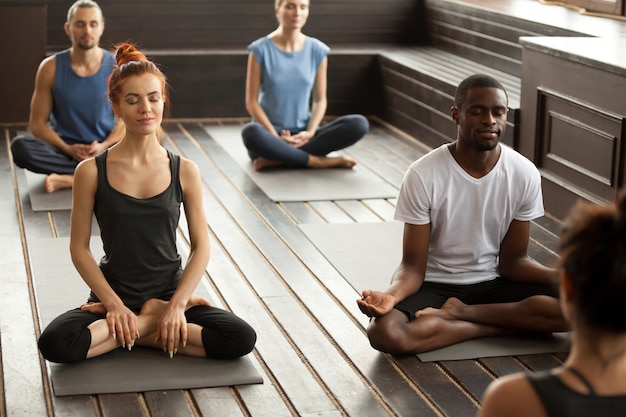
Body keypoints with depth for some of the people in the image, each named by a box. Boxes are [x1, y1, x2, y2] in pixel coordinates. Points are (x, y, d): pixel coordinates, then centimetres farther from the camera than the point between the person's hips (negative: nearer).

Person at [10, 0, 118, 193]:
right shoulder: (51, 68, -3)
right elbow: (37, 123, -1)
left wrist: (103, 146, -18)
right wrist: (67, 149, -17)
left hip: (106, 150, 0)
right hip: (64, 150, 0)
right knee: (20, 146, -29)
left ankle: (70, 179, -27)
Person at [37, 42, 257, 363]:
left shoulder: (185, 171, -2)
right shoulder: (91, 172, -6)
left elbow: (201, 247, -1)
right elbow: (79, 248, -3)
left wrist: (176, 304, -13)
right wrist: (114, 304, -13)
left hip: (170, 293, 1)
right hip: (113, 296, -1)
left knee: (241, 338, -24)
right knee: (55, 344, -31)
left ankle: (141, 331, -6)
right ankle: (152, 324, -10)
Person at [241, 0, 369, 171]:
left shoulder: (317, 50, 4)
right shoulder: (261, 50, -4)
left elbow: (320, 100, 6)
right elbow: (251, 102, -5)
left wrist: (309, 133, -12)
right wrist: (276, 137, -17)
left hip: (302, 135, 3)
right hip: (270, 132, -3)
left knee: (359, 124, -21)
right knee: (251, 133, -39)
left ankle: (277, 159, -24)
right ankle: (318, 161, -23)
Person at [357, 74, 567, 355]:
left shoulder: (524, 174, -8)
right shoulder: (423, 175, -16)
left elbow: (512, 261, -2)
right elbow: (413, 265, -13)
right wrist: (392, 295, -36)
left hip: (494, 283, 2)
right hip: (435, 285, -2)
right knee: (383, 332, -33)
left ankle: (459, 312, -13)